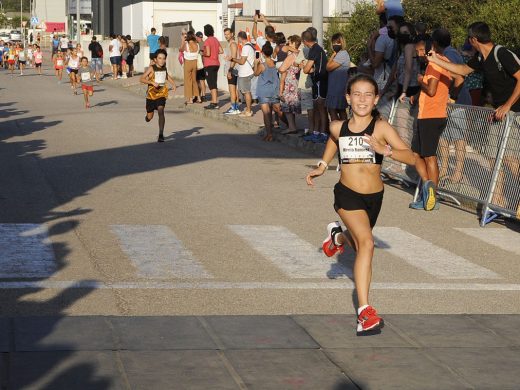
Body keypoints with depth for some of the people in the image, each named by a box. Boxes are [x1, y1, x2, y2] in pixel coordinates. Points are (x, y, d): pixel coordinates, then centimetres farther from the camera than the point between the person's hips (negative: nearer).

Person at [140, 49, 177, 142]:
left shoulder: (164, 68, 3)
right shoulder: (151, 68, -11)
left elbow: (167, 76, 24)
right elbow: (142, 79, -17)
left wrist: (173, 84, 8)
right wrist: (152, 82, -28)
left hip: (161, 94, 1)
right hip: (151, 94, -1)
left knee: (161, 111, -21)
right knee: (149, 117, 11)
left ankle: (161, 134, -21)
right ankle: (147, 117, 51)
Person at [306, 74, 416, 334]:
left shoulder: (381, 128, -11)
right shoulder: (338, 127, -2)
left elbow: (411, 158, -20)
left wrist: (385, 150, -35)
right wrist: (322, 166, 16)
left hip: (374, 196, 2)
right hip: (347, 194, -2)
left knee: (359, 245, 26)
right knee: (366, 243, -24)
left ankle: (338, 235, 63)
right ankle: (364, 311, -25)